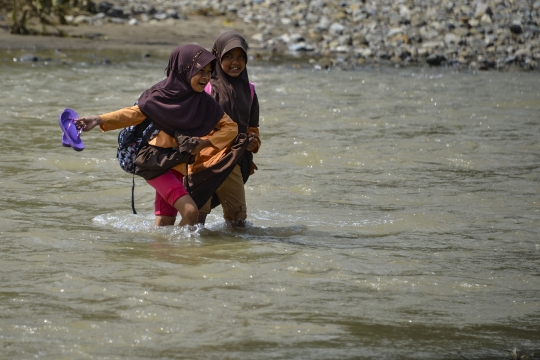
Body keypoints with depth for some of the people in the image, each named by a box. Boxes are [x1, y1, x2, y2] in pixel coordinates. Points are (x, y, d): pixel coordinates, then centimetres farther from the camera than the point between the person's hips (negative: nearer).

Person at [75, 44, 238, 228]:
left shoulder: (204, 103, 0)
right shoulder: (161, 95, -10)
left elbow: (231, 127, 5)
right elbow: (134, 114, -5)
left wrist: (206, 143, -10)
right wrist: (100, 120, -16)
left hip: (178, 166, 5)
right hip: (156, 163, -5)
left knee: (165, 223, 6)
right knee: (190, 211, -19)